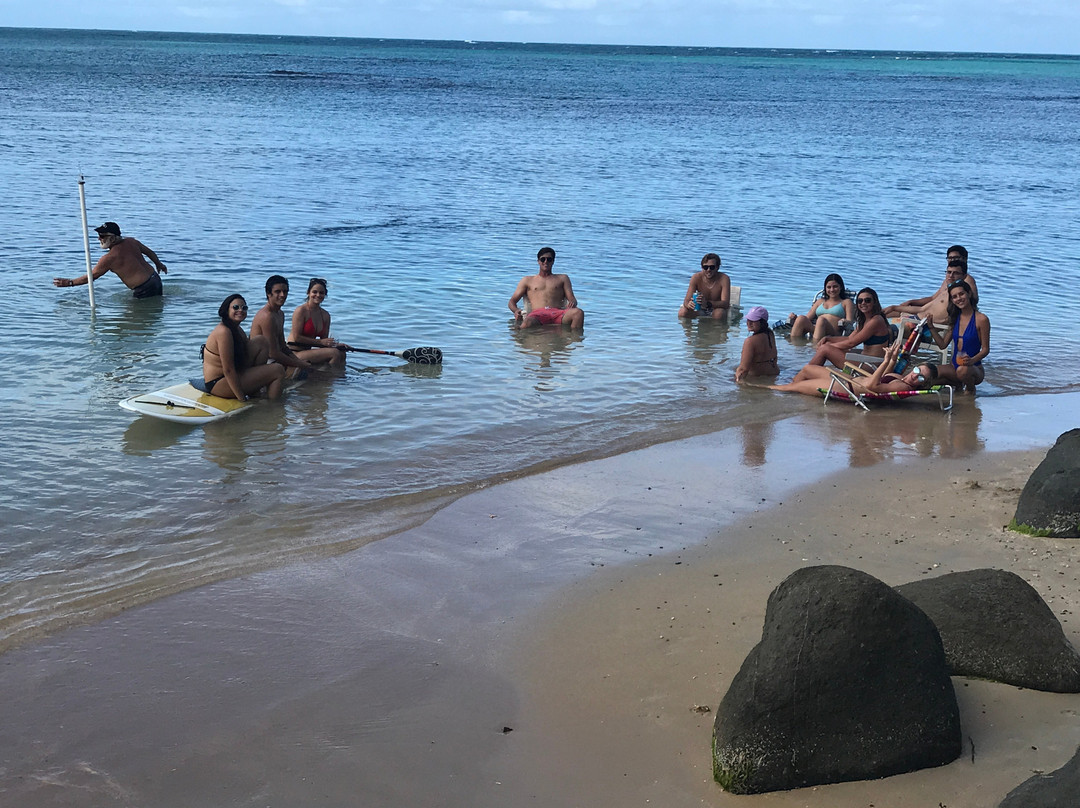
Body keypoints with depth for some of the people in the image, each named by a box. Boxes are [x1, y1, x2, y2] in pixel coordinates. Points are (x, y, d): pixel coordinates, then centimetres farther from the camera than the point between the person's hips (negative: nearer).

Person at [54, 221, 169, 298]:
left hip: (144, 289, -9)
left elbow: (90, 277, -7)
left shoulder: (109, 258, -16)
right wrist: (159, 264, 38)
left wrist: (69, 282, 3)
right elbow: (150, 252, 17)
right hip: (155, 278, 9)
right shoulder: (131, 241, 4)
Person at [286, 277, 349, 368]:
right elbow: (297, 337, -14)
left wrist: (336, 344, -9)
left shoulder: (325, 315, 11)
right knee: (334, 353, -21)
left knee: (341, 354, -9)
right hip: (295, 353, -7)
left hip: (307, 351, 8)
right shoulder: (301, 310, -11)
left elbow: (324, 340, 12)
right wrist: (320, 342, -16)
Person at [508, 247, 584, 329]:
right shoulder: (528, 280, 28)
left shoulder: (562, 279, 30)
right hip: (538, 313, -1)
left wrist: (573, 303, -10)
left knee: (578, 313, -35)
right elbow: (512, 301, 22)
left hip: (557, 313, 1)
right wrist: (516, 310, -4)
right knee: (527, 322, -42)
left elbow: (572, 299, 18)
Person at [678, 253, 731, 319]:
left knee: (719, 313, -37)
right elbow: (686, 300, -16)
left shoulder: (724, 279, -20)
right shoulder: (696, 278, -14)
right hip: (700, 309, 2)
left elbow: (726, 304, -29)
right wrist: (688, 304, -44)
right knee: (683, 312, -25)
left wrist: (707, 303, -47)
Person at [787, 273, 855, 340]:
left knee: (821, 320, -36)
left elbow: (850, 322, 6)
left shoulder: (846, 302, 20)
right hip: (814, 330, 3)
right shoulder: (820, 301, 32)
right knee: (801, 318, -26)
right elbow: (807, 318, 24)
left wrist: (845, 322, -19)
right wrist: (794, 318, 2)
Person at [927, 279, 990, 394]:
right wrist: (931, 327, 0)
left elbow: (985, 349, -10)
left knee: (962, 370, -40)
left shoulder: (981, 319, -11)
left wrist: (972, 360, -27)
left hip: (974, 368, -6)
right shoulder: (954, 318, 8)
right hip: (955, 366, 6)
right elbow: (943, 344, 10)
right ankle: (958, 384, 10)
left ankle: (971, 389, -2)